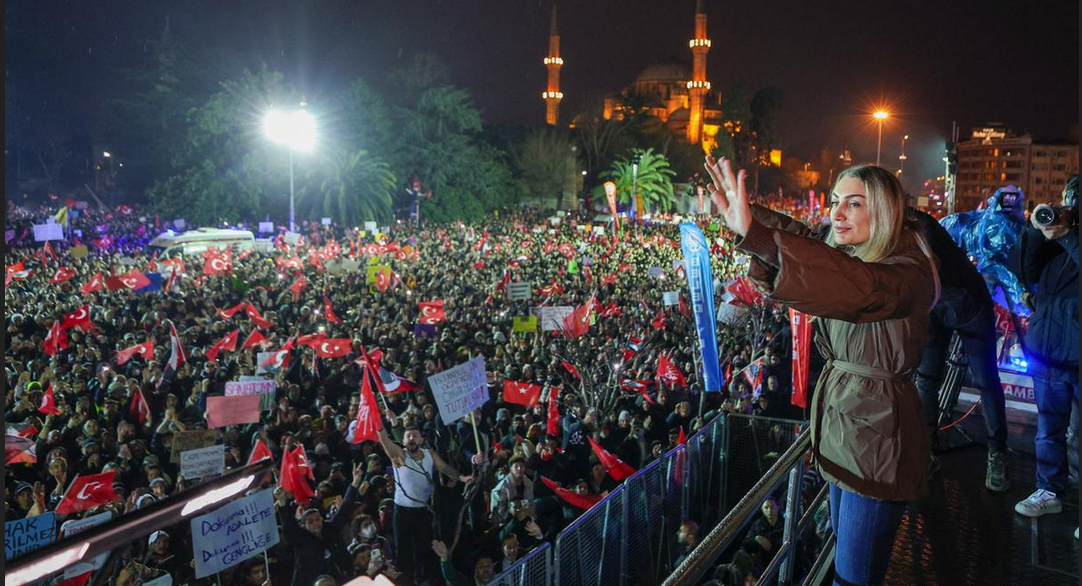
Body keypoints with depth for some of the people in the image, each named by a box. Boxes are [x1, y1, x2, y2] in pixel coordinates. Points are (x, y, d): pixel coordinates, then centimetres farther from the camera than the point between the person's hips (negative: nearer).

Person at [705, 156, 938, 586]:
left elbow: (857, 285, -39)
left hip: (879, 433, -8)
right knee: (845, 547, 22)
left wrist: (753, 232, -50)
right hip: (840, 422, 8)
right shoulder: (844, 258, 9)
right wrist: (745, 216, -23)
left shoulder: (909, 272, -19)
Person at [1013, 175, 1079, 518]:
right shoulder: (1053, 236, 10)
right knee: (1049, 428, 15)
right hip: (1047, 349, 5)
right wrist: (1036, 232, -6)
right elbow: (1030, 275, 3)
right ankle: (1049, 492, 27)